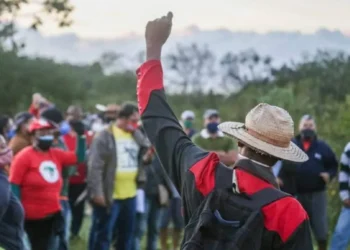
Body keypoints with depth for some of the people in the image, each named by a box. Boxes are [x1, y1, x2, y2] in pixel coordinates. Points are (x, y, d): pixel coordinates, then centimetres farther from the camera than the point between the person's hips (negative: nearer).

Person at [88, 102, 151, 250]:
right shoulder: (105, 136, -11)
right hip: (109, 196, -7)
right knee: (102, 235, -1)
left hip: (130, 195, 7)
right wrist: (97, 192, -20)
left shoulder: (136, 135, 12)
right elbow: (95, 167, -14)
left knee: (127, 234, 16)